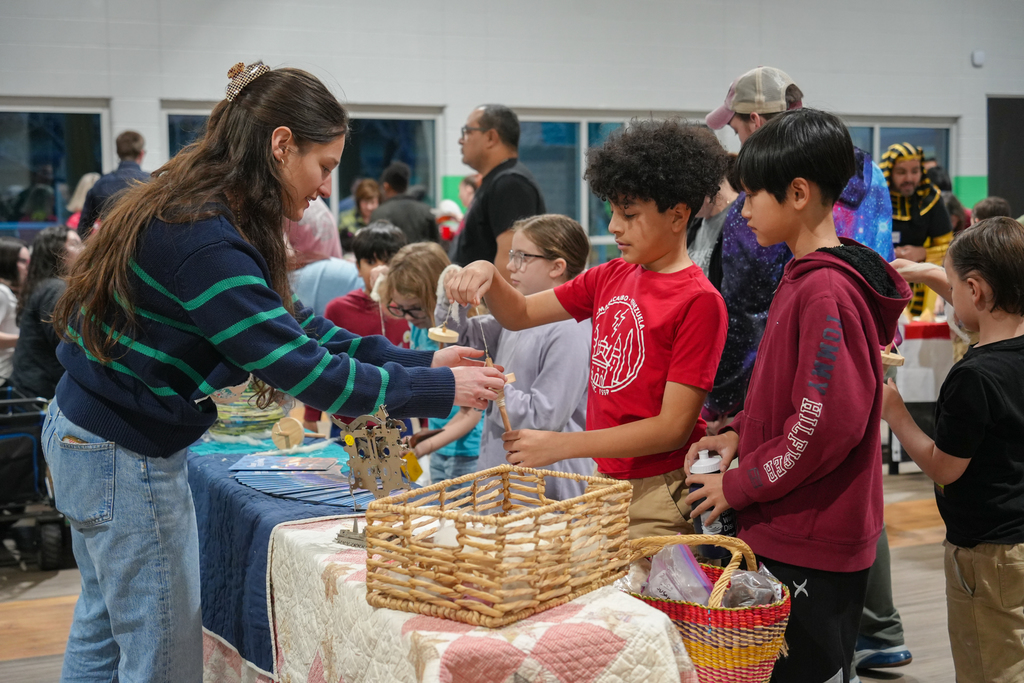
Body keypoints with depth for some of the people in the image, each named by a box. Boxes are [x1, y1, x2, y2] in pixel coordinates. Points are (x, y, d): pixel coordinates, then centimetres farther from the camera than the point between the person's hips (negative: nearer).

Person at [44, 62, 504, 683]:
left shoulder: (199, 216, 3)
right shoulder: (204, 241, -28)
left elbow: (294, 322, 7)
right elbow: (301, 368, -27)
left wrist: (417, 360, 0)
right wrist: (439, 388, -20)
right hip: (126, 455, -10)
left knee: (104, 628, 22)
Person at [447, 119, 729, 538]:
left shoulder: (699, 301, -14)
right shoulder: (610, 277, 9)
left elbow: (673, 428, -17)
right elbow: (521, 314, 16)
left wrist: (560, 445, -18)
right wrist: (488, 275, -7)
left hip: (659, 495, -6)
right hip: (606, 482, 7)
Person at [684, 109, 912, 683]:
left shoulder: (825, 291, -20)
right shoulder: (803, 276, 11)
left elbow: (825, 425, -24)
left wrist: (738, 488, -14)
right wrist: (740, 434, 7)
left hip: (813, 549, -10)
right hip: (787, 530, 10)